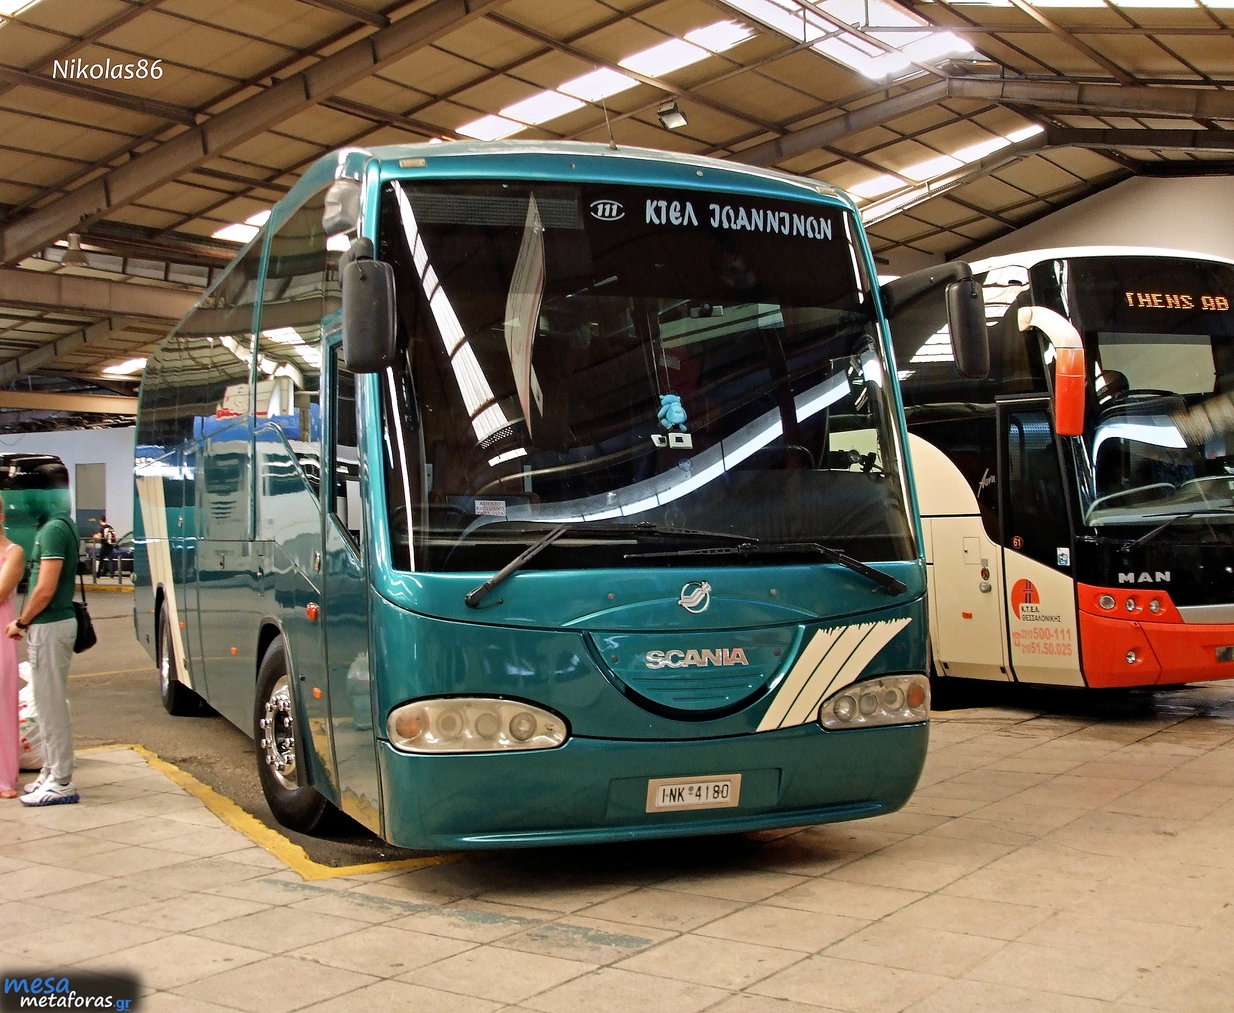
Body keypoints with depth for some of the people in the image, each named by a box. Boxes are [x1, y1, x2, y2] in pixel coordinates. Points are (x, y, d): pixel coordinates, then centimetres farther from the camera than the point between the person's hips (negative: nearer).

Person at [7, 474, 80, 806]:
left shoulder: (53, 529, -18)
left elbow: (45, 590, -21)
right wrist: (26, 622, 10)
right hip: (52, 622, 10)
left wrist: (21, 622, -7)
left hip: (49, 626, -10)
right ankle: (52, 772, 26)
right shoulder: (60, 525, 12)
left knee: (51, 705, -3)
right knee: (49, 703, 17)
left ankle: (61, 783, 4)